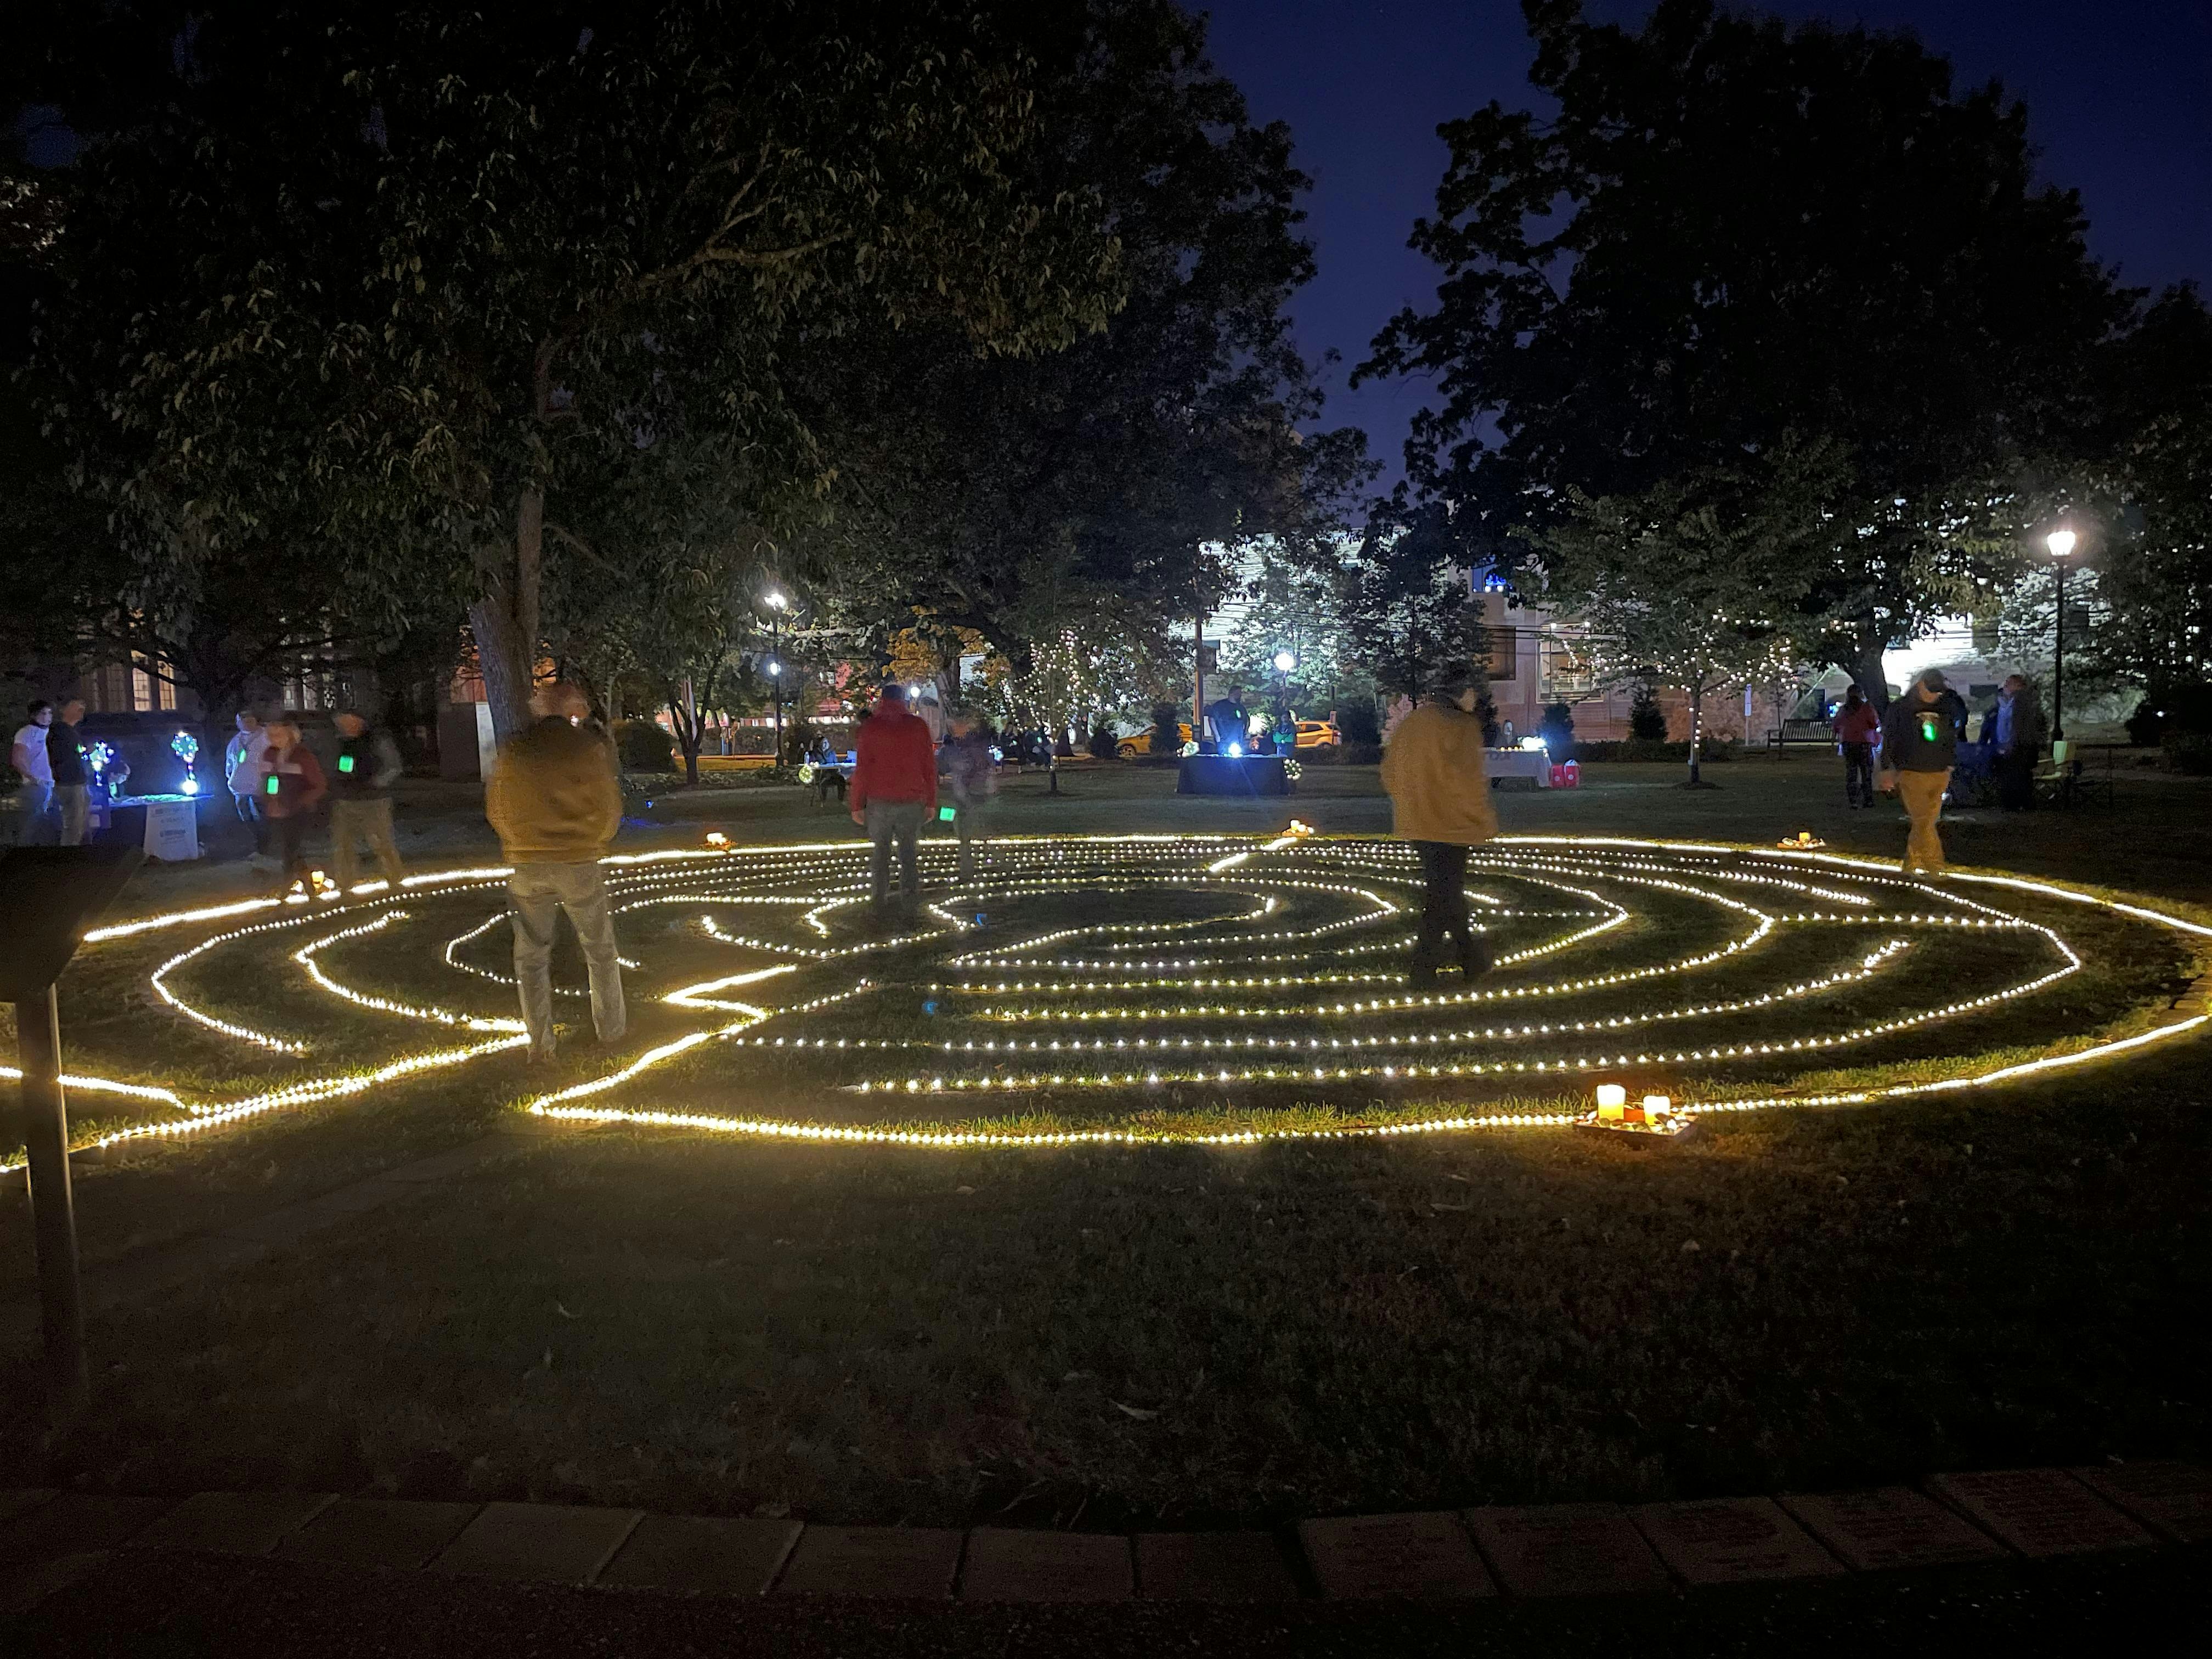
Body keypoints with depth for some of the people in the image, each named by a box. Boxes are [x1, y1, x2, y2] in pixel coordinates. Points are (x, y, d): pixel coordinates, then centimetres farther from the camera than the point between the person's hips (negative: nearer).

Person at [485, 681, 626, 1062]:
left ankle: (539, 1043, 15)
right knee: (600, 949, 15)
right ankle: (611, 1027, 25)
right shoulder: (590, 745, -10)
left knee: (531, 954, 11)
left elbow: (495, 808, 4)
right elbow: (609, 807, -8)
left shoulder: (512, 748, -1)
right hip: (579, 863, -2)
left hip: (526, 863, 2)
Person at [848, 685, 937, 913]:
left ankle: (879, 902, 11)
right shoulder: (919, 726, 2)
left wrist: (857, 805, 1)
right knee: (908, 850, 12)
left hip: (879, 800, -1)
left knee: (881, 851, 10)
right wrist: (931, 801, 10)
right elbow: (930, 766, 3)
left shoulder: (870, 726, -2)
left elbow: (861, 768, -4)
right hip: (912, 800, 1)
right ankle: (910, 897, 3)